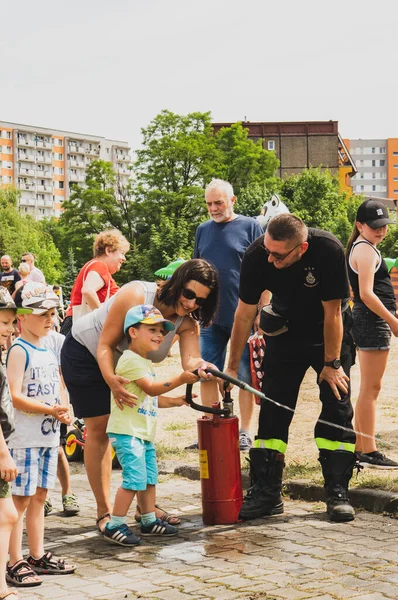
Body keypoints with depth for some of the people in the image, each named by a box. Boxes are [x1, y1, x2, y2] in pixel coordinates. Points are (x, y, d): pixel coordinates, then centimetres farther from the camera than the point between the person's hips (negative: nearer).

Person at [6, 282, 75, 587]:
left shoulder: (49, 351, 13)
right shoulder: (19, 351, -11)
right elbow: (15, 397, -19)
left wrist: (64, 412, 1)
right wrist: (51, 410, -24)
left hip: (49, 437, 8)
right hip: (25, 439, -8)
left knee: (39, 497, 15)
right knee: (21, 500, -3)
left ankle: (38, 556, 24)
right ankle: (15, 564, 2)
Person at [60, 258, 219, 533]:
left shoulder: (186, 322, -15)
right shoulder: (136, 295, -33)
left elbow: (190, 359, -32)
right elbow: (105, 345, -31)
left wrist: (202, 367, -57)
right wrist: (111, 381, -48)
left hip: (127, 365, 6)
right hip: (86, 353, -6)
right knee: (99, 429, -8)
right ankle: (104, 512, -2)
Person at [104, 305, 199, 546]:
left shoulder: (145, 362, 20)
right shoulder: (131, 360, -14)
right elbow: (151, 388, -21)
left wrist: (175, 401, 13)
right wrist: (180, 379, -24)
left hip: (144, 432, 11)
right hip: (127, 431, -11)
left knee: (150, 477, 15)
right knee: (135, 478, -13)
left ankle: (150, 521, 26)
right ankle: (115, 526, -6)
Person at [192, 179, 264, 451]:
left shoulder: (250, 227, -1)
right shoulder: (203, 230, 12)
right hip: (210, 316, 5)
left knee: (245, 376, 3)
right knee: (207, 375, 6)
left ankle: (244, 432, 12)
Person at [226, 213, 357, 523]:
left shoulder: (328, 250, -32)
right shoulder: (256, 255, -25)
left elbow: (332, 312, -22)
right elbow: (245, 312, -14)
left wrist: (331, 363, -17)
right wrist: (232, 367, -10)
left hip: (330, 333, -2)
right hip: (286, 333, 2)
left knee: (337, 408, -7)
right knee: (273, 410, -2)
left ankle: (337, 492, 0)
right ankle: (267, 492, 4)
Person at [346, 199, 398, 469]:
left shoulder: (362, 247, 18)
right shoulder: (366, 249, -13)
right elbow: (366, 293, -20)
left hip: (369, 321, 11)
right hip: (373, 321, -11)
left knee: (369, 388, 14)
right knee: (371, 388, -7)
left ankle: (361, 449, 19)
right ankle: (369, 452, -3)